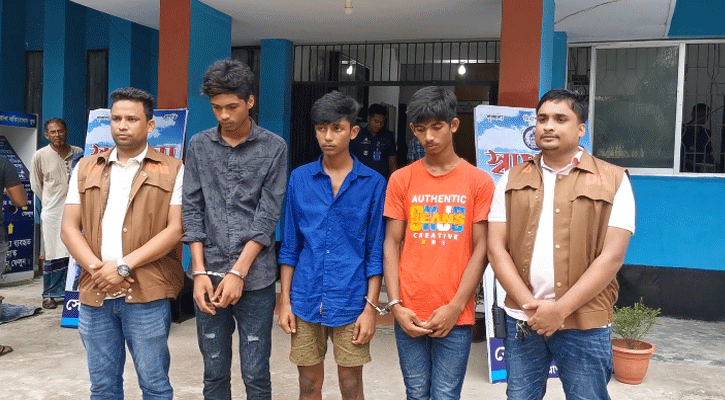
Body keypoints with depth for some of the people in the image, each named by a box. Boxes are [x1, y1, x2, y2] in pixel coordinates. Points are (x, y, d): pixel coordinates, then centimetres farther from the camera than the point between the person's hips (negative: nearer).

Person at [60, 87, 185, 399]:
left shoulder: (172, 171, 1)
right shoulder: (85, 169, 13)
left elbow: (175, 228, -7)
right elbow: (69, 227, 7)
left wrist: (124, 265, -14)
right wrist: (96, 268, -9)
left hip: (147, 295, -3)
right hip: (94, 294, 4)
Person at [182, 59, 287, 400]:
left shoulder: (273, 148, -2)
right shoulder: (199, 146, 6)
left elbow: (268, 216, -6)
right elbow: (191, 211, 4)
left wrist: (238, 272, -12)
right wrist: (200, 271, -4)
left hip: (255, 278, -2)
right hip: (209, 275, 2)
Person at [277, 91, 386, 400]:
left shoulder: (373, 183, -5)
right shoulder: (299, 178, 2)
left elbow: (376, 251, -2)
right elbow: (290, 245, 6)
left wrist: (371, 306, -6)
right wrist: (285, 300, 2)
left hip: (351, 301, -2)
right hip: (306, 298, 2)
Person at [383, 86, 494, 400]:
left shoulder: (479, 181, 0)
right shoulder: (401, 180, 4)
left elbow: (480, 248, -2)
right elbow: (391, 244, 4)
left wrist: (455, 307, -9)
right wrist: (395, 305, -5)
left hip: (457, 315, -1)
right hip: (410, 314, 2)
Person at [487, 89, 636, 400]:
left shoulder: (613, 181, -1)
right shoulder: (512, 179, 6)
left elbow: (612, 256, -9)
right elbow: (496, 248, 1)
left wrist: (561, 309, -15)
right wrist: (529, 304, -11)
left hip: (584, 324, -2)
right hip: (521, 319, 3)